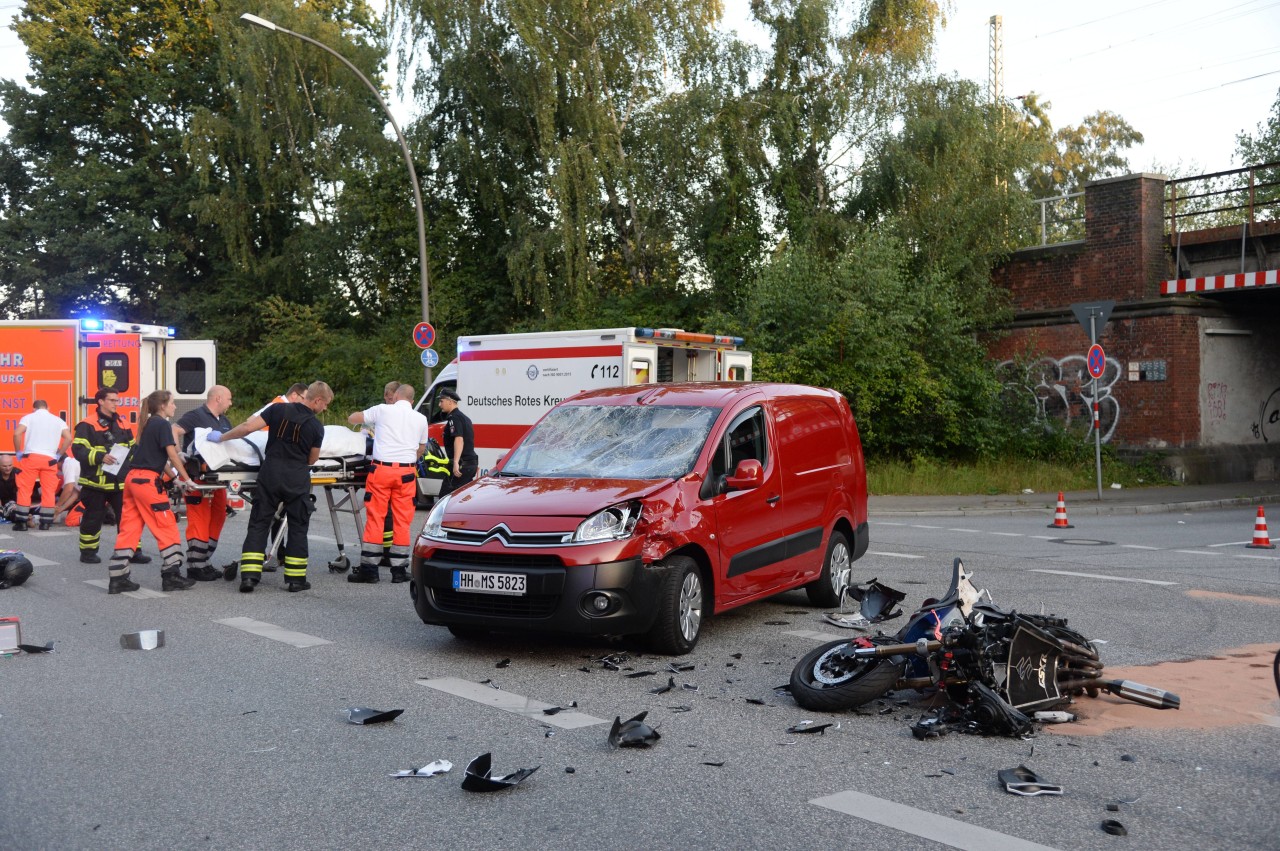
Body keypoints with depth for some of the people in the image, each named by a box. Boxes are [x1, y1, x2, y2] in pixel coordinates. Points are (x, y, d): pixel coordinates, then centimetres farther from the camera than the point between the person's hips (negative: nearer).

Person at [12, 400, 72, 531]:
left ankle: (21, 522, 3)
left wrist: (18, 452, 2)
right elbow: (68, 438, 1)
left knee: (24, 490, 4)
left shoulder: (29, 417, 7)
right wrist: (59, 454, 10)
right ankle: (46, 522, 6)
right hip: (49, 459, 1)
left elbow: (17, 433, -8)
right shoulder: (58, 420, 13)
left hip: (30, 457, -1)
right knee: (49, 491, 7)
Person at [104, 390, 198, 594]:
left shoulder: (149, 424, 21)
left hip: (133, 478, 9)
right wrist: (187, 480, -5)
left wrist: (175, 478, 22)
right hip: (147, 480, -9)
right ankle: (171, 575, 0)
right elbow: (172, 455, -12)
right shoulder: (162, 424, -6)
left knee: (128, 529, 7)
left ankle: (118, 578, 5)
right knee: (167, 527, -1)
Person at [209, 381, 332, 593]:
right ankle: (295, 579, 13)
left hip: (270, 475, 1)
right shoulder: (316, 427, -2)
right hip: (297, 480, -1)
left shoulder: (278, 410, 0)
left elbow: (248, 427, -5)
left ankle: (248, 576, -1)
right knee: (298, 528, 10)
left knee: (258, 525, 6)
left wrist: (221, 437, 8)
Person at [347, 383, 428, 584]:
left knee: (375, 519, 2)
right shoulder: (421, 419, 11)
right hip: (406, 472, 2)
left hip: (381, 470, -2)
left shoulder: (383, 410, 4)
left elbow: (352, 419, 13)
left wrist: (364, 420, 35)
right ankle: (399, 570, 7)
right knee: (402, 521, 6)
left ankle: (369, 569, 2)